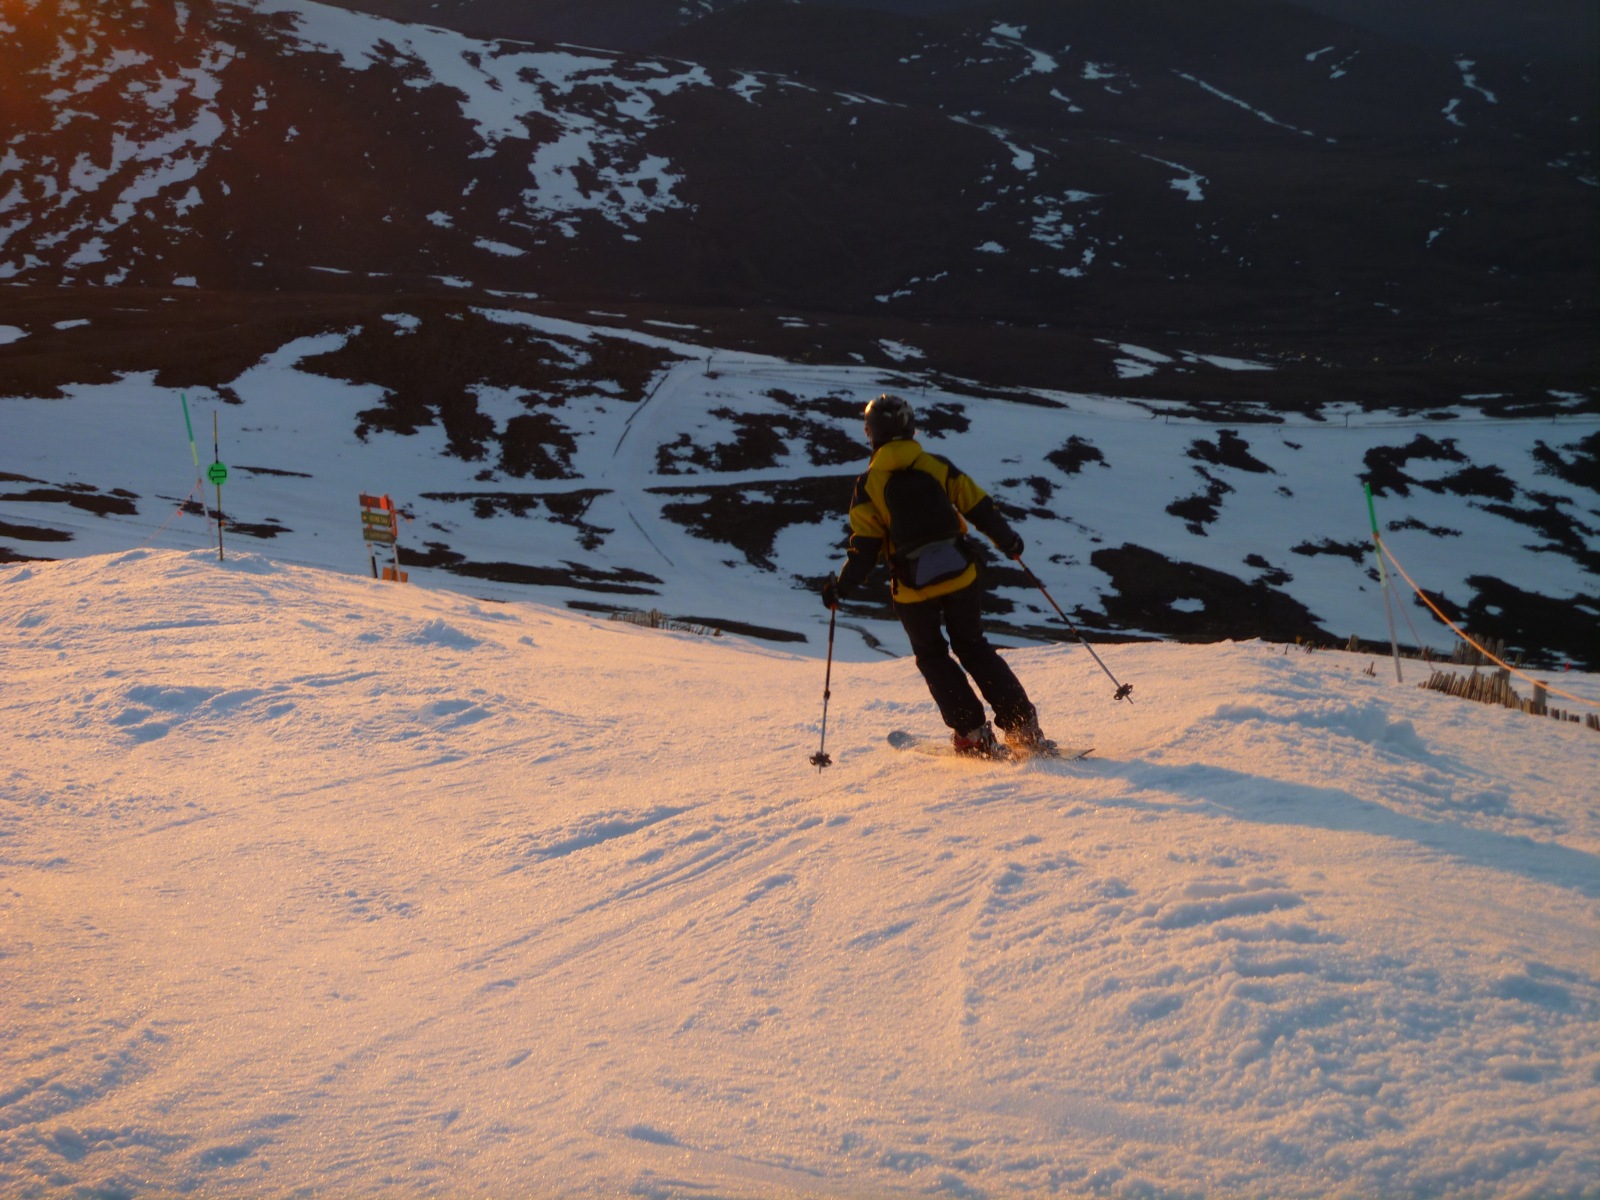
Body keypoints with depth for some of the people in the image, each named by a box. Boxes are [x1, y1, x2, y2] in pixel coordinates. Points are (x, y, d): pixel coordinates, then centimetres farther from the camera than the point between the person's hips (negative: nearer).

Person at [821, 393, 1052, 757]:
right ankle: (1023, 726, 12)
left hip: (913, 589, -2)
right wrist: (1008, 541, 20)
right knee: (974, 649, 18)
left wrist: (842, 588, 0)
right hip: (960, 577, 3)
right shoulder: (937, 466, 2)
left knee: (933, 658, 18)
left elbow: (865, 548, -9)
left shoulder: (869, 484, -5)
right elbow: (979, 507, 5)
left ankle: (973, 732, 9)